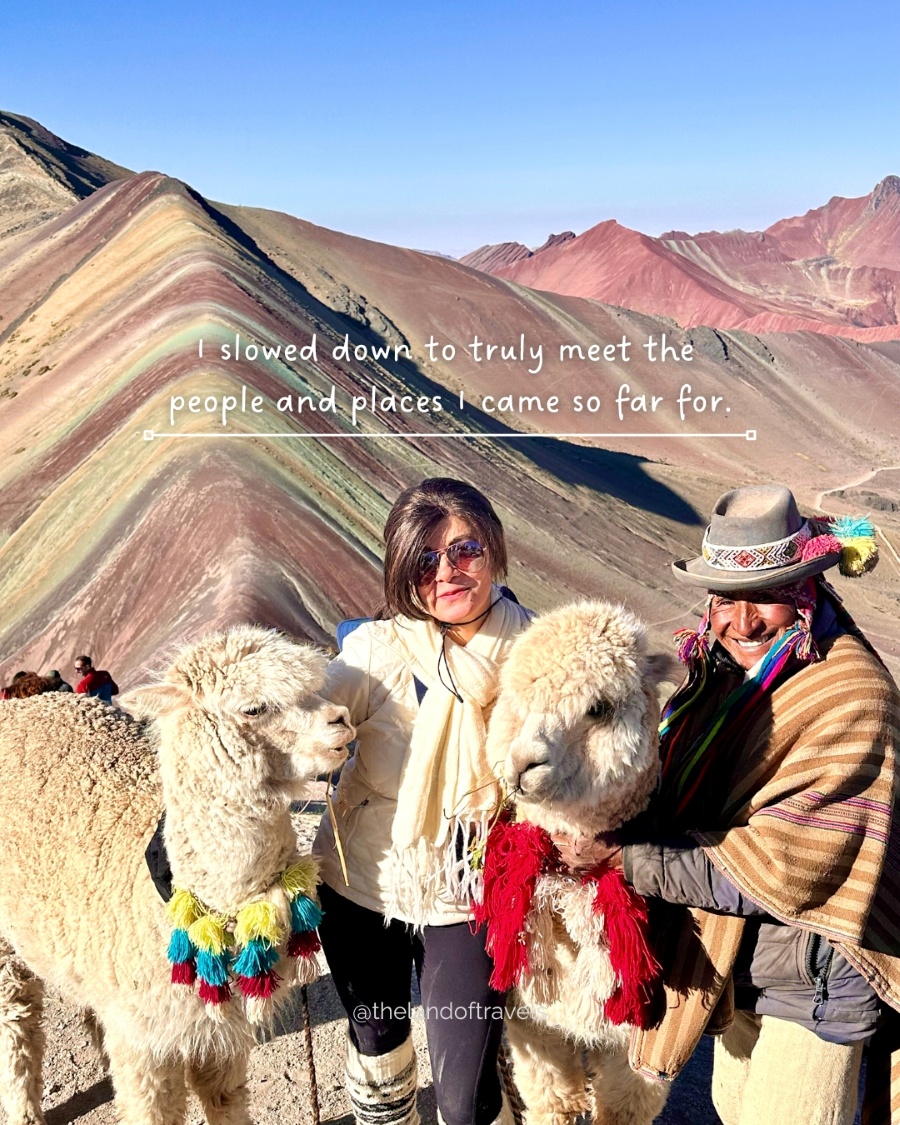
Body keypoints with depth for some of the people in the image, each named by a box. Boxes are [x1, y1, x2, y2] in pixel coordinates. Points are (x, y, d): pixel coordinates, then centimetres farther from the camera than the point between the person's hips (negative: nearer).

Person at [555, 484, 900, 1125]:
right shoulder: (724, 662, -5)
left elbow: (777, 870, -28)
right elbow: (685, 793, 7)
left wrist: (622, 856, -25)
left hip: (814, 980, -7)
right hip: (734, 960, 7)